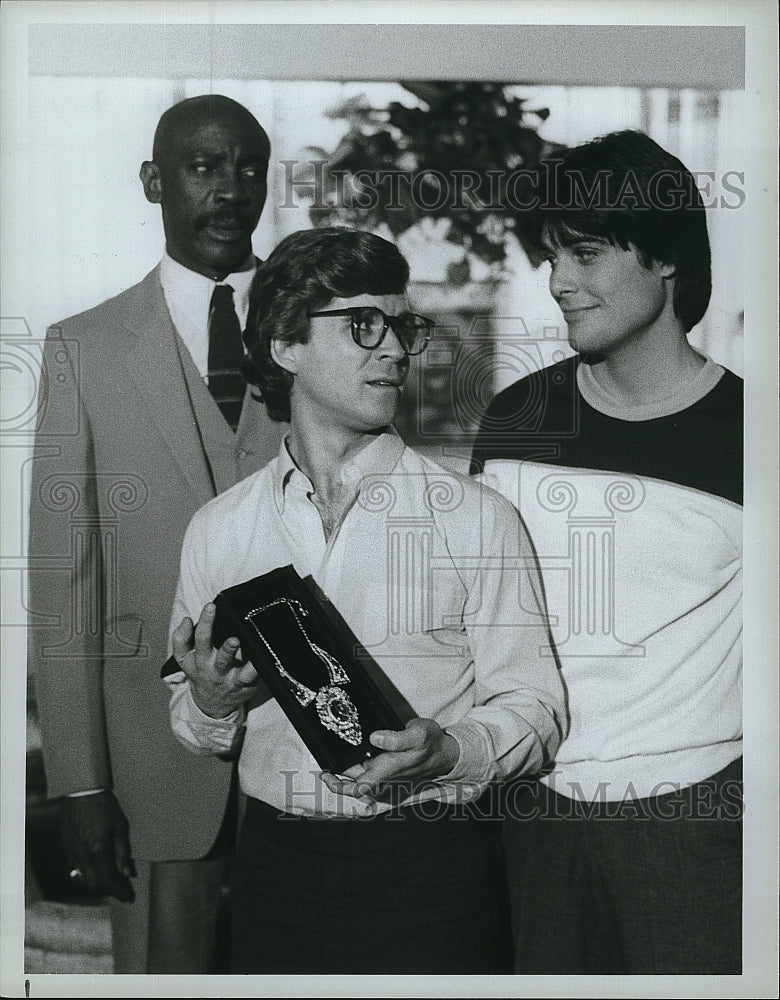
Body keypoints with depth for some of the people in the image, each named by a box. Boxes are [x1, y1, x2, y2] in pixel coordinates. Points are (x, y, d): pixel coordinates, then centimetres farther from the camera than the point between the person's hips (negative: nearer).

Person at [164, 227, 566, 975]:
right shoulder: (217, 529, 5)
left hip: (430, 865, -2)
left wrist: (450, 750, -23)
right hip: (276, 862, 3)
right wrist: (209, 705, -10)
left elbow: (533, 705, -4)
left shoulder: (478, 520, -5)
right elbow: (190, 724, 12)